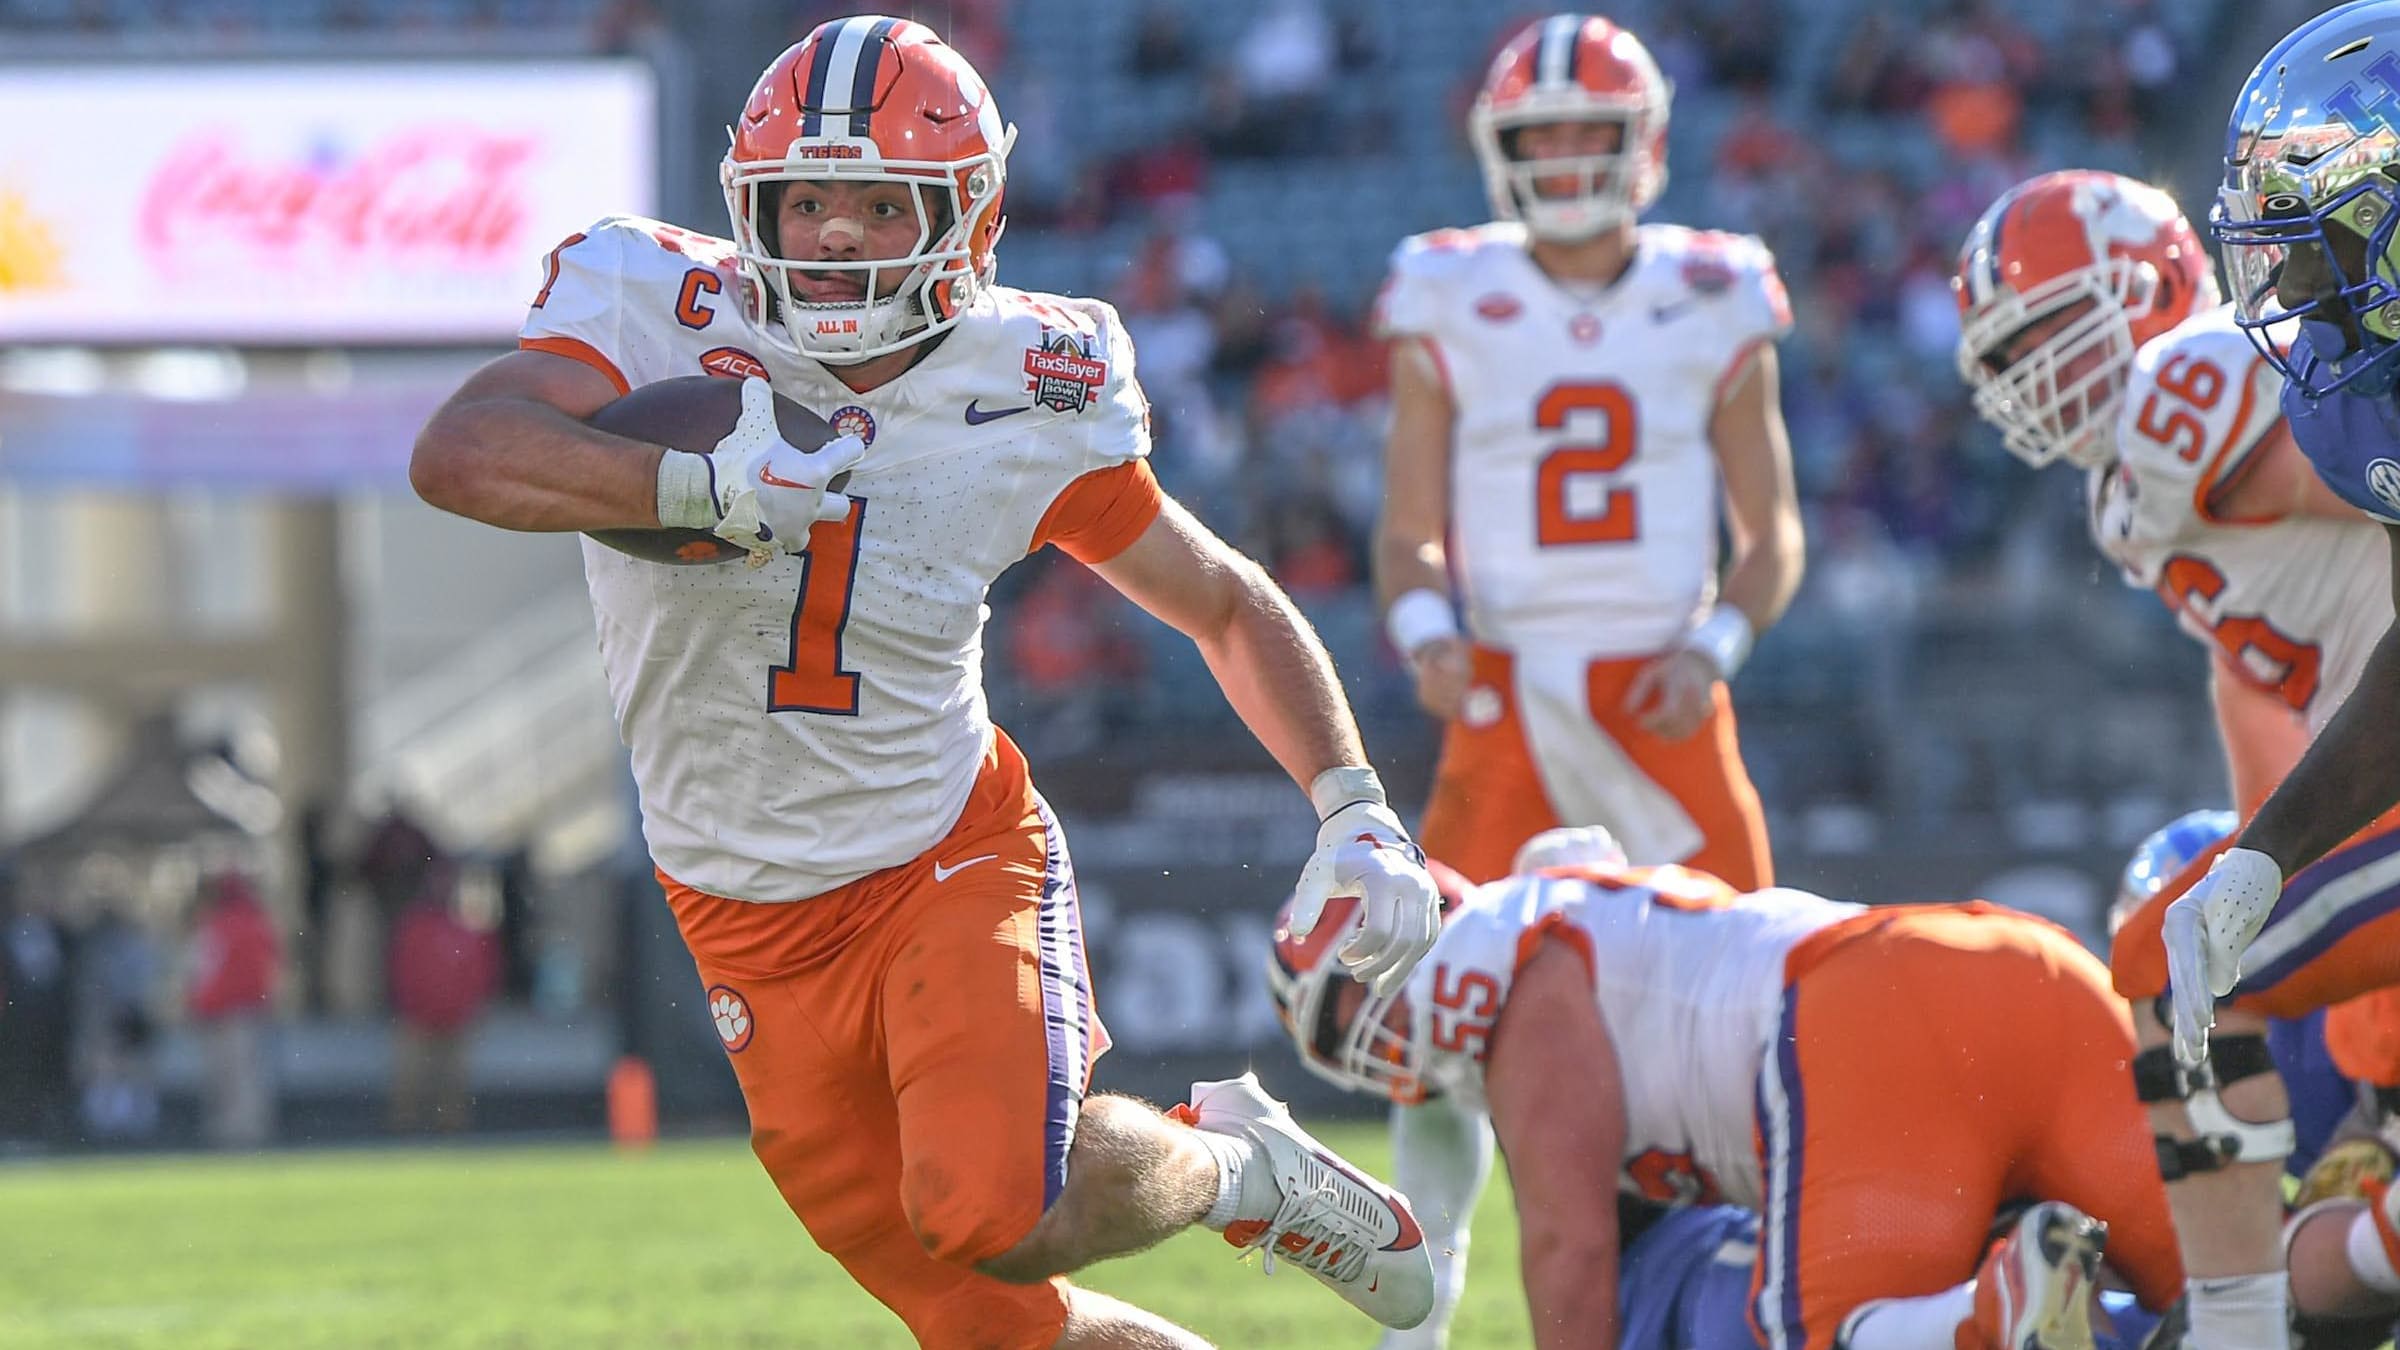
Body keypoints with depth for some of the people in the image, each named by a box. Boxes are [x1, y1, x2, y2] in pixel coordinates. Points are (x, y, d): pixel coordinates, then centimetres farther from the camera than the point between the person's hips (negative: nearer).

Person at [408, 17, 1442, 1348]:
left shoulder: (1030, 401, -10)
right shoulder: (661, 313, -15)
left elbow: (1231, 608, 6)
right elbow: (457, 453, -34)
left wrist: (1356, 809, -7)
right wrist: (702, 486, -47)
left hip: (953, 859, -1)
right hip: (757, 923, 1)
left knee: (996, 1218, -26)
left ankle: (1225, 1162, 5)